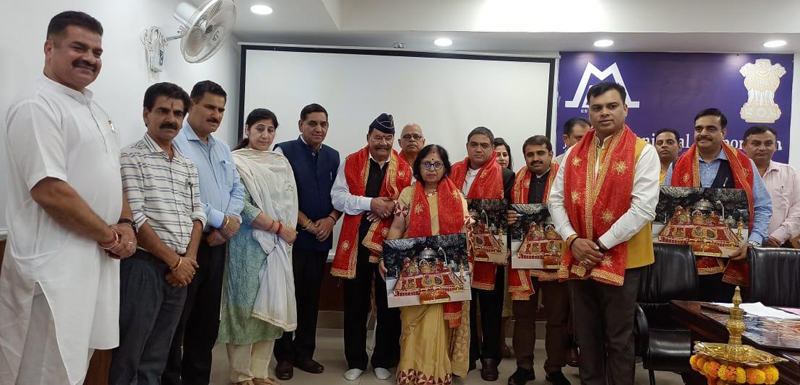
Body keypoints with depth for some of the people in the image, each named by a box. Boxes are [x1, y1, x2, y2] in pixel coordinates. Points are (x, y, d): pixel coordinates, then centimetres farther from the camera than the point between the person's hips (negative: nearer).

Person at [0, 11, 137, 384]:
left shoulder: (94, 109, 15)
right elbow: (49, 191, -22)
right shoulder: (37, 105, -14)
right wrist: (109, 235, -13)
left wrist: (125, 223, 1)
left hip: (99, 259, 9)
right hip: (56, 265, -9)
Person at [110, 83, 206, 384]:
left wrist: (189, 258, -4)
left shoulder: (188, 166, 14)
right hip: (143, 265, -6)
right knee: (128, 356, 3)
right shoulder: (132, 158, -5)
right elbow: (134, 218, -13)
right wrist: (174, 260, -11)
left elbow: (197, 214, 12)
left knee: (156, 358, 14)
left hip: (180, 269, 6)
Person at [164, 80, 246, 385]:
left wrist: (232, 221, -5)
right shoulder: (175, 142, -10)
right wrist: (221, 220, -15)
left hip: (217, 244, 8)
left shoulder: (223, 148, 15)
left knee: (207, 322, 16)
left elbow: (237, 189, 14)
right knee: (175, 323, 2)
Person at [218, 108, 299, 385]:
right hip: (249, 243, -5)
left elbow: (290, 201, 12)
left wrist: (285, 231, -3)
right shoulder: (237, 162, -4)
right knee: (245, 307, 1)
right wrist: (278, 227, -12)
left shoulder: (281, 162, 14)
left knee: (271, 307, 7)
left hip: (279, 244, 6)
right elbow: (242, 206, -14)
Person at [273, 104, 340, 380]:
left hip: (322, 238, 5)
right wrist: (307, 224, -11)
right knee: (288, 296, 3)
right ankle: (284, 356, 17)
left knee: (311, 297, 11)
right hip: (291, 236, -4)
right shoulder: (284, 151, -4)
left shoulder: (333, 156, 11)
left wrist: (331, 219, -7)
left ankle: (304, 353, 24)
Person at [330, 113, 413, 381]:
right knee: (355, 303, 9)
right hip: (356, 241, 0)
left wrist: (394, 207, -17)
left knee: (388, 304, 10)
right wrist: (369, 203, -16)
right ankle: (355, 361, 25)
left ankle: (384, 361, 26)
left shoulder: (404, 168, 3)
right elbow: (338, 197, -5)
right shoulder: (351, 162, 3)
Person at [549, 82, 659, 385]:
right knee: (586, 335, 16)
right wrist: (572, 240, -10)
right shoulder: (574, 153, 7)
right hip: (579, 258, 4)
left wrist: (601, 244, -16)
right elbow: (556, 199, 5)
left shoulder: (643, 152, -7)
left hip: (621, 259, -4)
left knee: (618, 338, 9)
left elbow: (643, 208, -16)